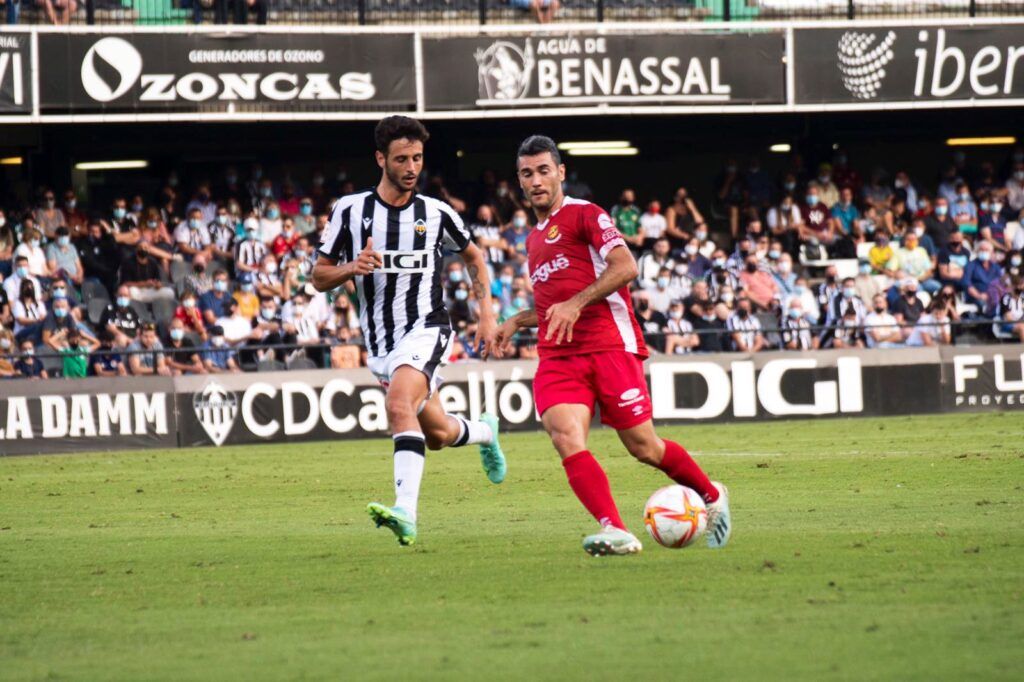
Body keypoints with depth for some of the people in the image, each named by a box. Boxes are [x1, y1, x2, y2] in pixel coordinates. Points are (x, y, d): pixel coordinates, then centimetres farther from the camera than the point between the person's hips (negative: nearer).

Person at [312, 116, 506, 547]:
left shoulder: (437, 213, 0)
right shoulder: (350, 210, 0)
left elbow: (472, 256, 19)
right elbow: (319, 278, 3)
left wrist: (487, 312, 9)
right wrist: (353, 267, -18)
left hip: (426, 331, -3)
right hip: (379, 342, 3)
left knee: (400, 405, -31)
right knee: (437, 435, 14)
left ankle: (406, 512, -41)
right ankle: (485, 432, 50)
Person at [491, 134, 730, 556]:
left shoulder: (584, 215, 0)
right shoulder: (534, 239, 24)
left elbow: (625, 267, -15)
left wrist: (575, 304, -23)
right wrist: (516, 322, 23)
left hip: (610, 346, -6)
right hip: (557, 359, 6)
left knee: (642, 446, 0)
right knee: (566, 438, -22)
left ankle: (712, 497, 26)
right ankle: (614, 532, -32)